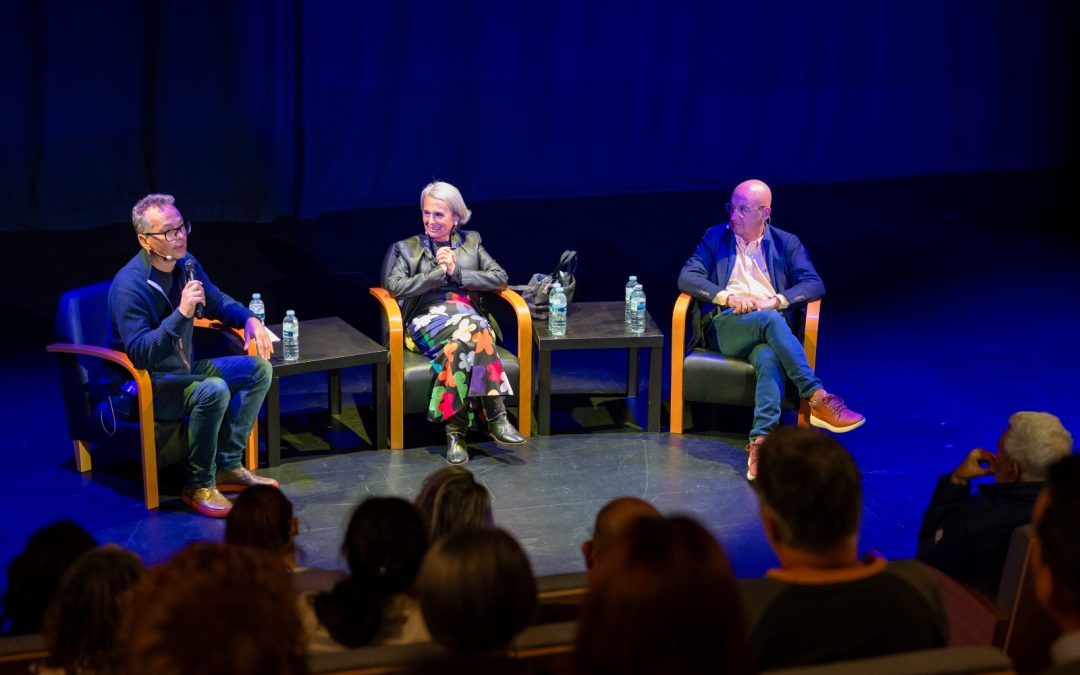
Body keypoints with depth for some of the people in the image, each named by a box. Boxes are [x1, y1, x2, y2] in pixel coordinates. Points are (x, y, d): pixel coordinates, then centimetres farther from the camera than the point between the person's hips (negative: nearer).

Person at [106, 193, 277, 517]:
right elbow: (139, 354, -30)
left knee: (258, 368, 1)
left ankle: (228, 466, 1)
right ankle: (199, 486, -17)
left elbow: (218, 302, 18)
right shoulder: (129, 285, -25)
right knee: (213, 391, -33)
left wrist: (249, 319, -3)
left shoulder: (186, 264, 0)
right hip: (143, 385, -9)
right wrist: (181, 314, -37)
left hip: (183, 370, 9)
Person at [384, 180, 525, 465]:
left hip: (467, 315, 2)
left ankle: (455, 429, -40)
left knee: (461, 346, -38)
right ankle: (496, 418, -41)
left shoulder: (471, 242, 22)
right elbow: (395, 286, 0)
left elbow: (500, 279, 9)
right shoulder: (408, 248, 18)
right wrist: (440, 272, -4)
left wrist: (456, 273, -1)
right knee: (474, 335, -37)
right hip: (429, 318, -2)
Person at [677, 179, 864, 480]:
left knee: (768, 358, -37)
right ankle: (818, 399, -42)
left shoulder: (786, 243, 15)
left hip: (772, 326, 1)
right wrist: (728, 298, -12)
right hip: (726, 327, -1)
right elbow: (687, 277, 3)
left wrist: (775, 300, -13)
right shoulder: (715, 237, 15)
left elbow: (815, 285, 4)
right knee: (770, 320, -36)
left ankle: (760, 442, -51)